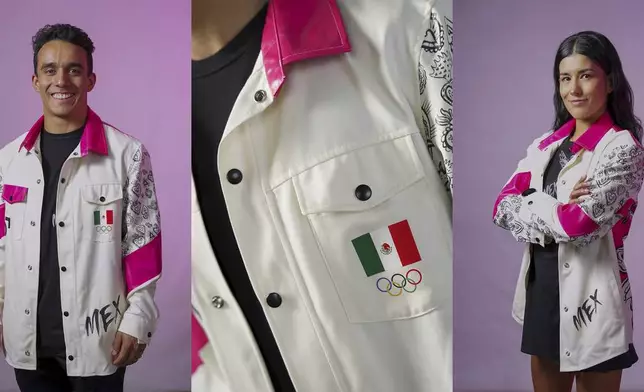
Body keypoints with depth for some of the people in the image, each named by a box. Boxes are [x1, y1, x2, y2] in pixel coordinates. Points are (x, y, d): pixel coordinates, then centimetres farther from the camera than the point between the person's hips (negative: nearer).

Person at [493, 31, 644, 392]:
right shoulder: (546, 145, 8)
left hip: (590, 293, -6)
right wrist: (557, 208, -15)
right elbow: (502, 207, -1)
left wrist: (532, 207, -8)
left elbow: (579, 223, -23)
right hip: (541, 285, 6)